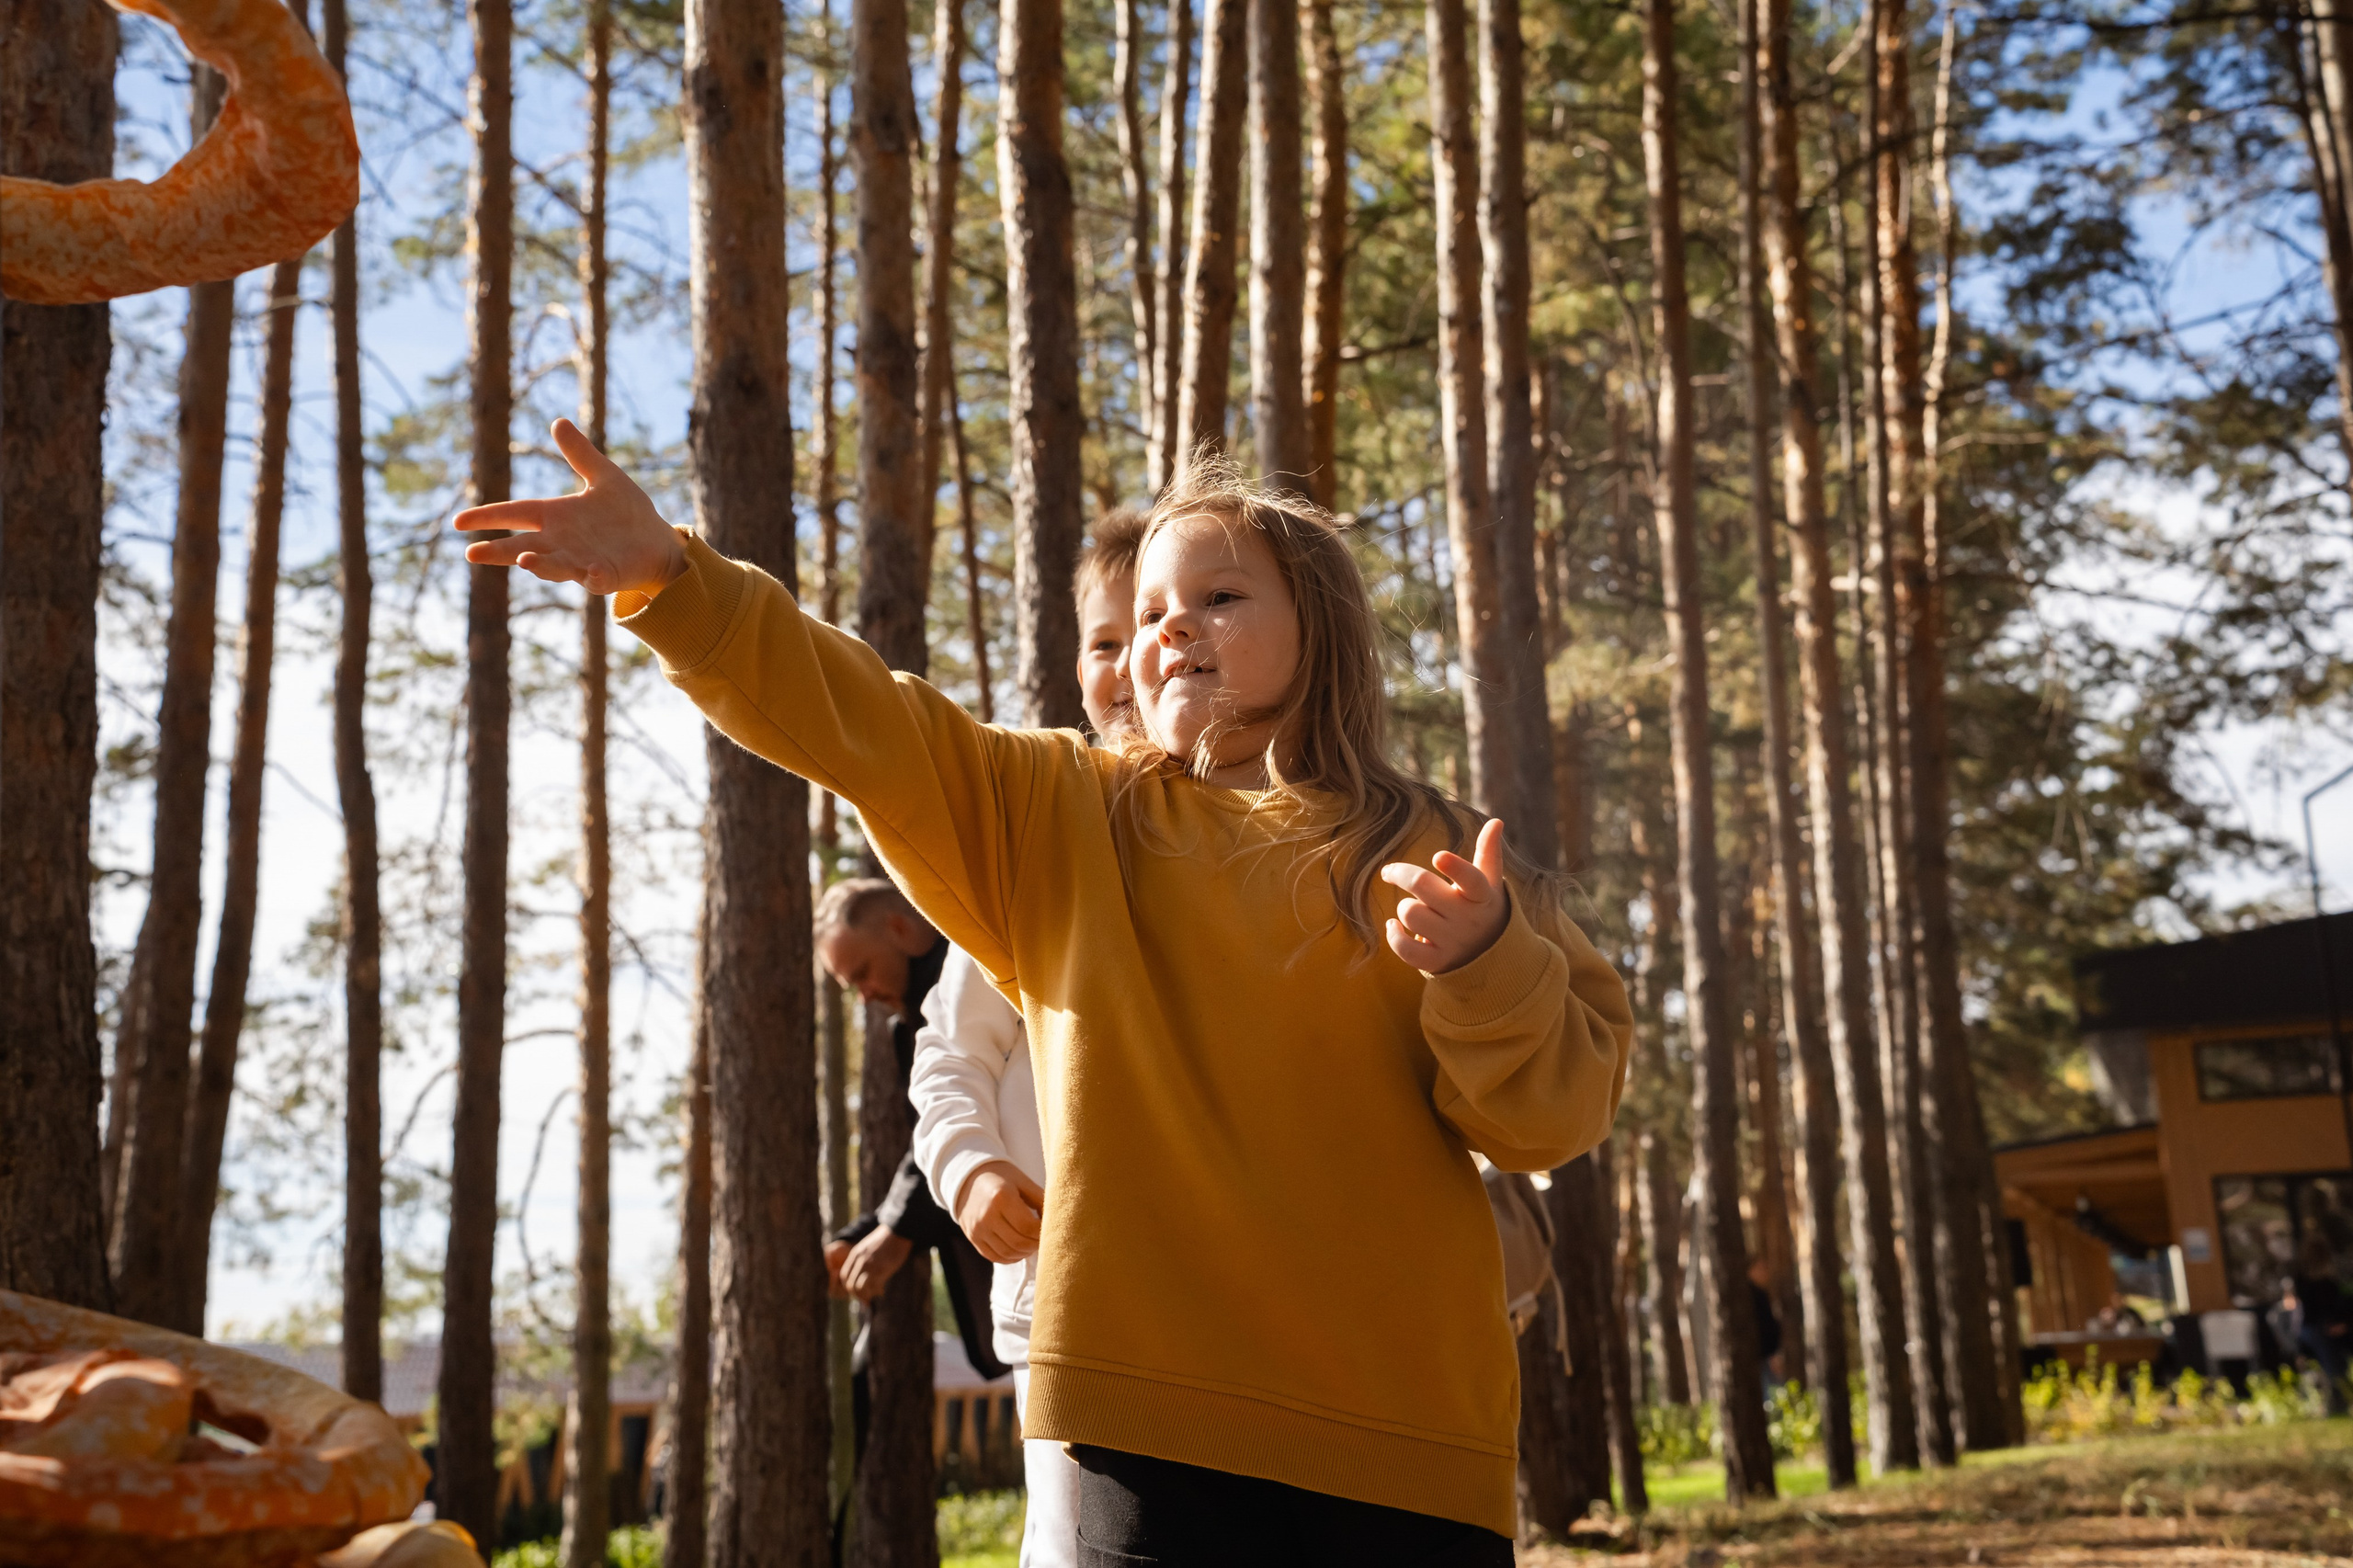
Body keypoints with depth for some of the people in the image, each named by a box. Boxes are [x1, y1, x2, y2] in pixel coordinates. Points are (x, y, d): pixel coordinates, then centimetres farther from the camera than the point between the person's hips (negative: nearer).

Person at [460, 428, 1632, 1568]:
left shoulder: (1436, 865, 7)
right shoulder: (1062, 818, 12)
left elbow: (1558, 1116, 2)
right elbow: (858, 725, 1)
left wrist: (1484, 963, -17)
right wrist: (670, 579, -12)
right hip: (1154, 1432, 0)